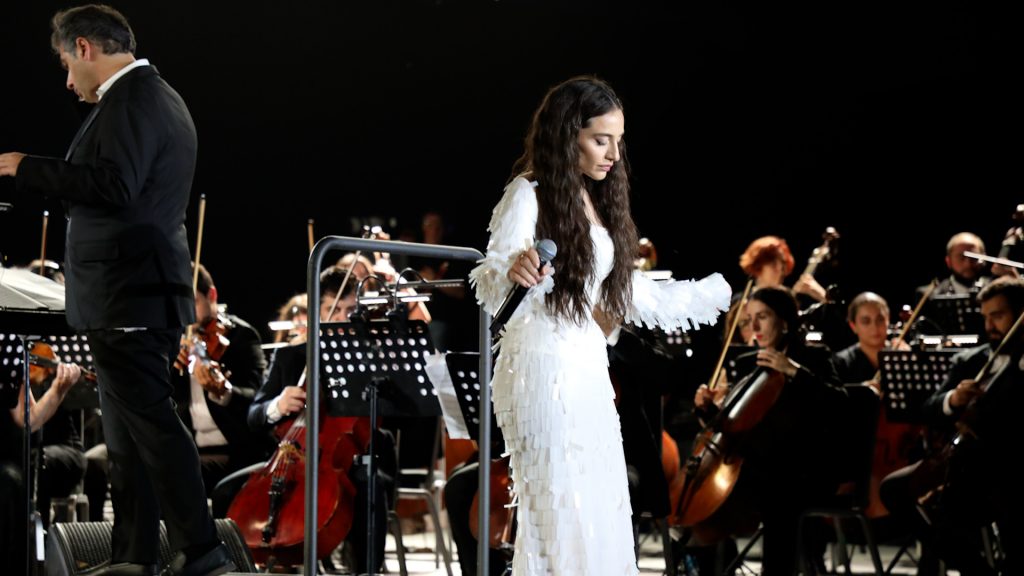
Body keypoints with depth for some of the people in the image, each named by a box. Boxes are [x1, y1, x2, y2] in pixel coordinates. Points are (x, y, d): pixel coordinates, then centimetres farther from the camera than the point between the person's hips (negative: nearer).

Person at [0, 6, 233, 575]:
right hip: (148, 291, 11)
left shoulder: (130, 100, -13)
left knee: (149, 423, -9)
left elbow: (115, 186, -26)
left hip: (126, 295, -11)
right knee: (130, 431, 11)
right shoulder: (162, 98, 20)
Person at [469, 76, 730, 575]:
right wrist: (512, 271, -39)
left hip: (588, 366, 8)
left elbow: (632, 293, 21)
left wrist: (720, 291, 26)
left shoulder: (598, 201, 15)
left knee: (602, 512, 6)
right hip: (541, 364, -8)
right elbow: (487, 285, -16)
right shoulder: (528, 195, -7)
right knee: (557, 511, -8)